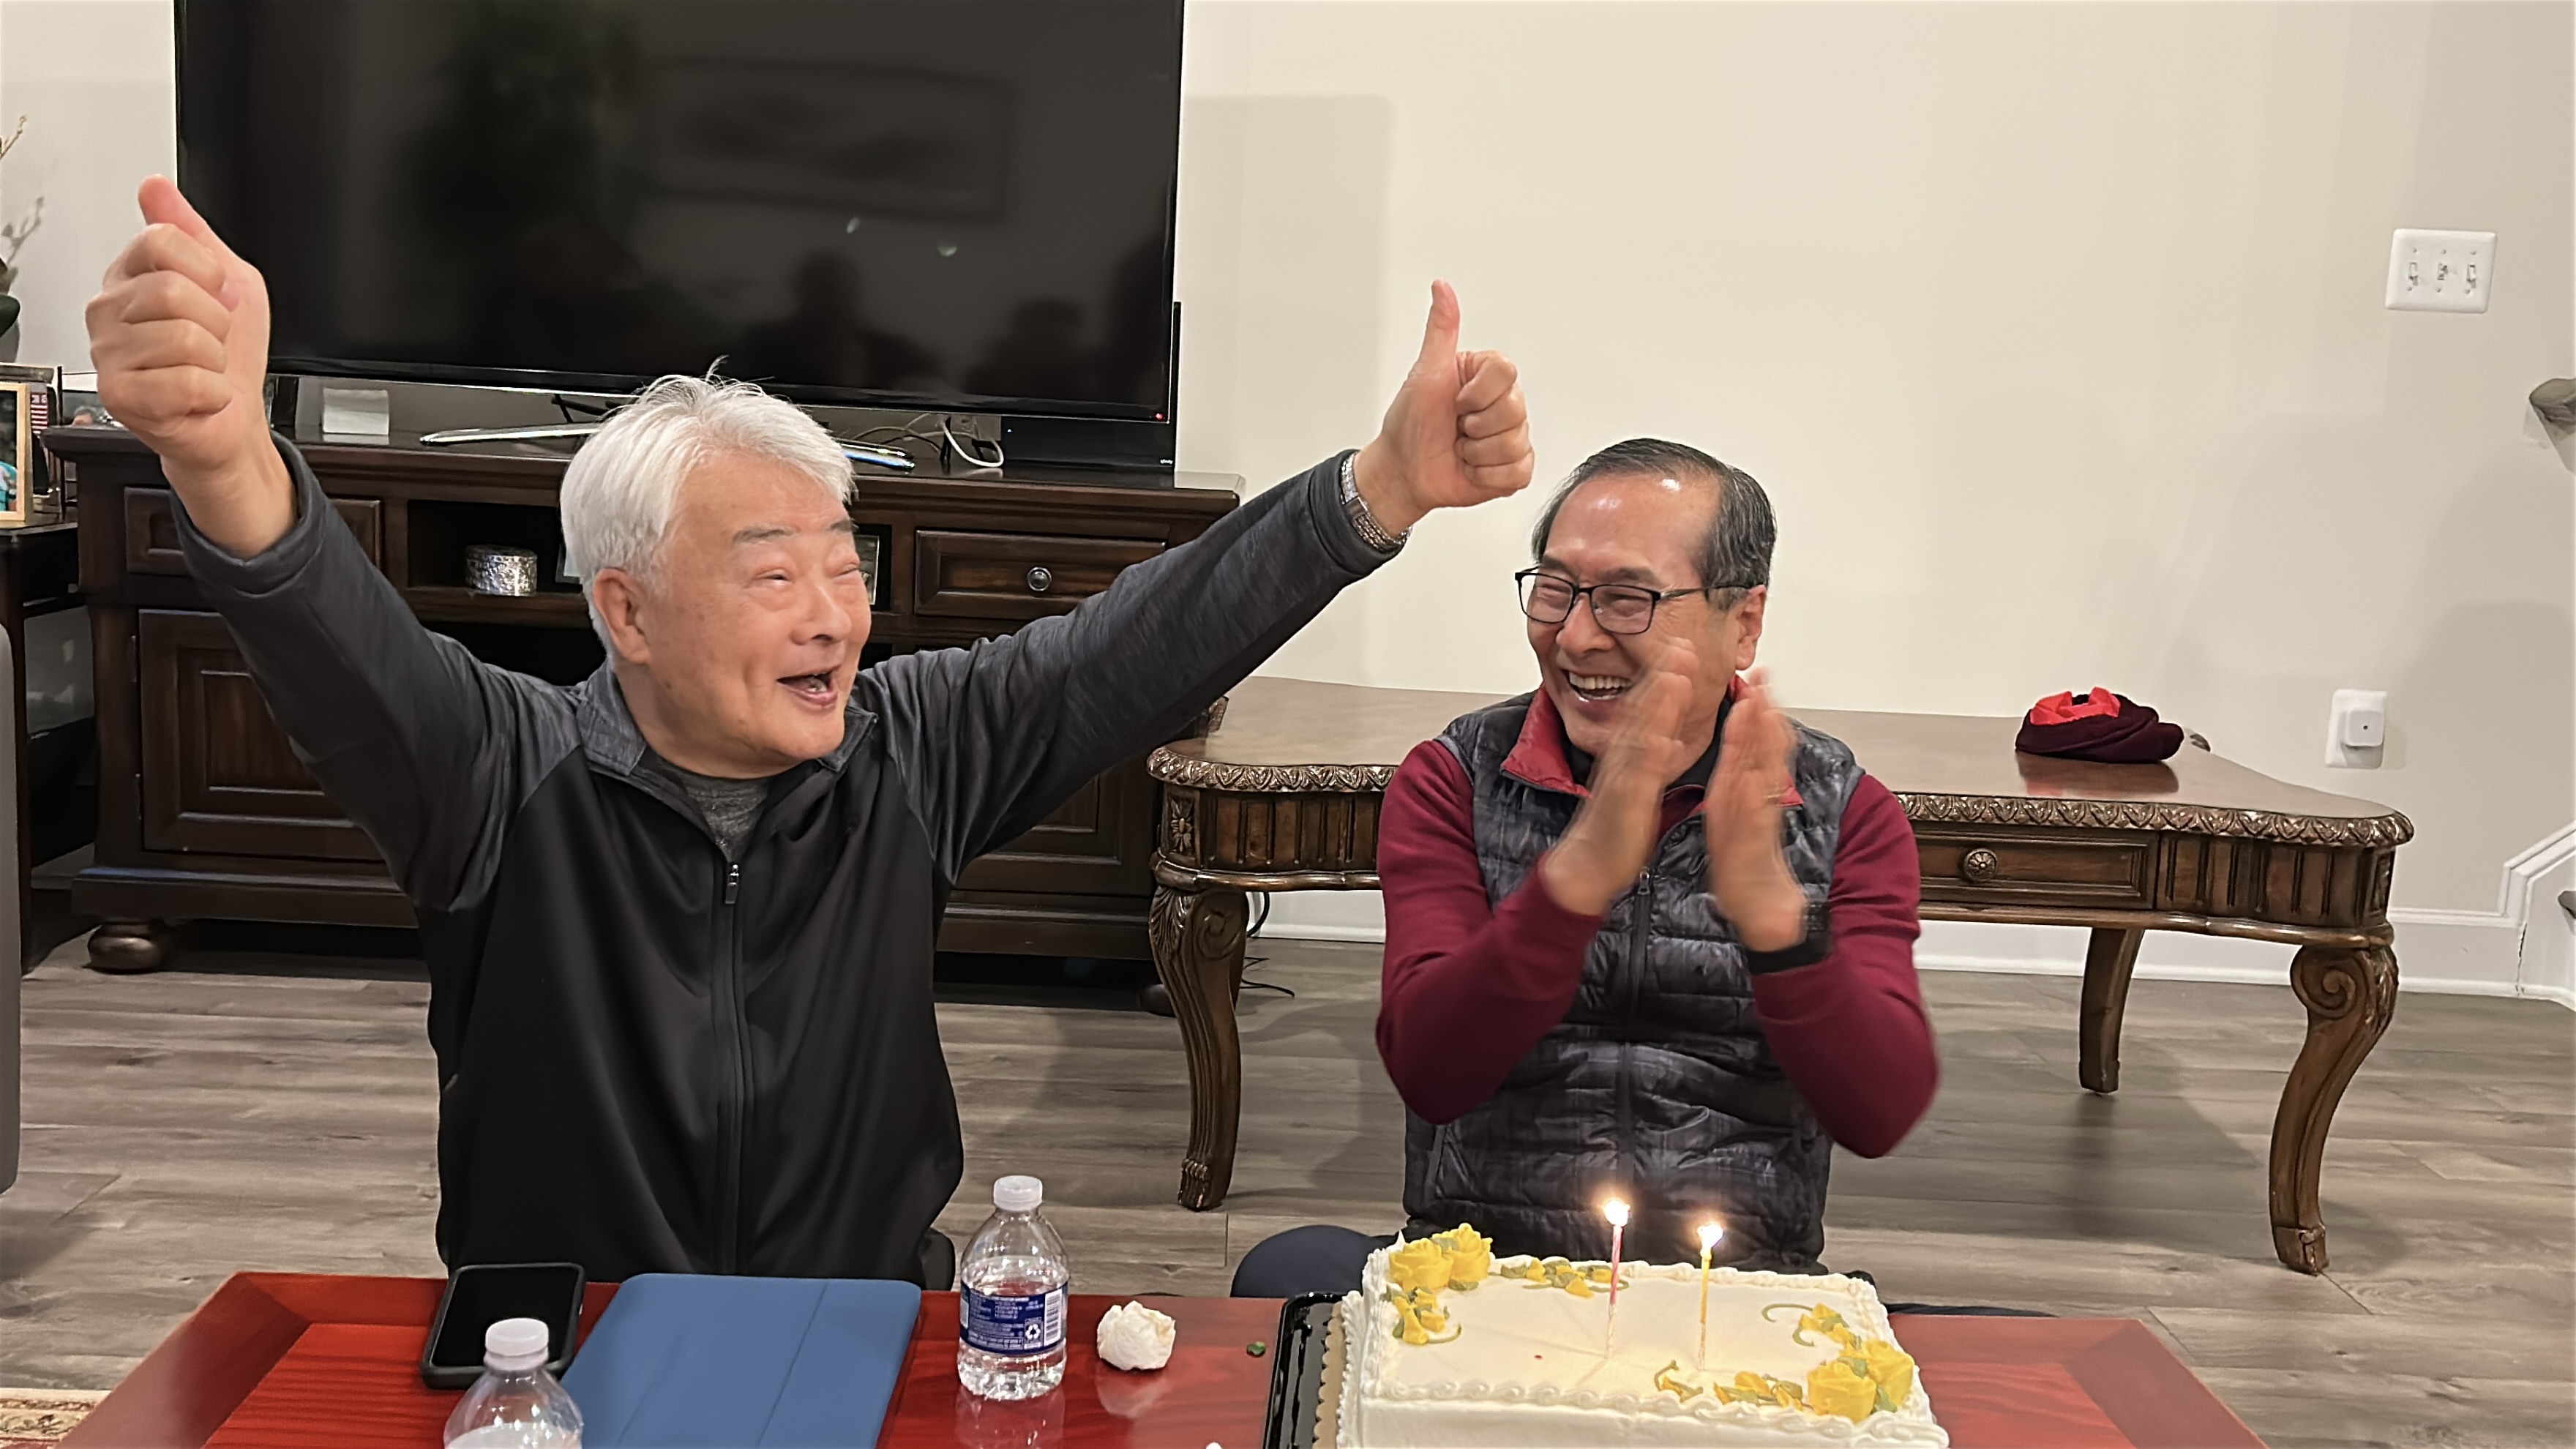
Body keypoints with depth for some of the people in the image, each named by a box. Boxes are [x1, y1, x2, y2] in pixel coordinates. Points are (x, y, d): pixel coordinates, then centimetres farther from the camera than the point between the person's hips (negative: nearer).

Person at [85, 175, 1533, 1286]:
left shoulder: (910, 752, -4)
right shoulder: (511, 776, -11)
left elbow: (1149, 641, -10)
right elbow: (346, 649, -29)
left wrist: (1389, 482, -22)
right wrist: (224, 460, -51)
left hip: (872, 1337, 1)